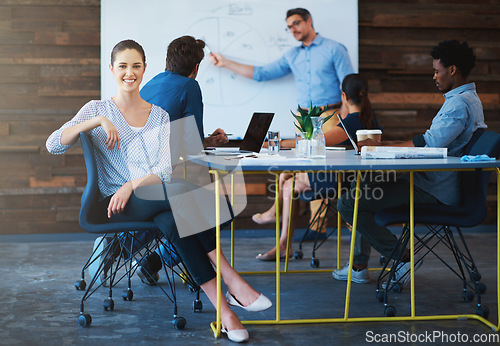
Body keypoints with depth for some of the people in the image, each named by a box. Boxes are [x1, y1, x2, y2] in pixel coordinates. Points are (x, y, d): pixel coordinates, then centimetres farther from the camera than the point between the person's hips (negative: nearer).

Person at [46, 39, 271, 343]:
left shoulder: (160, 115, 16)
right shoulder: (99, 109, 9)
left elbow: (167, 169, 2)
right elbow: (54, 145, -6)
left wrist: (132, 184, -16)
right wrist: (98, 121, -17)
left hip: (157, 201, 3)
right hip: (117, 204, -3)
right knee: (185, 191, -33)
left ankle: (223, 309, -39)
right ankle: (232, 282, -33)